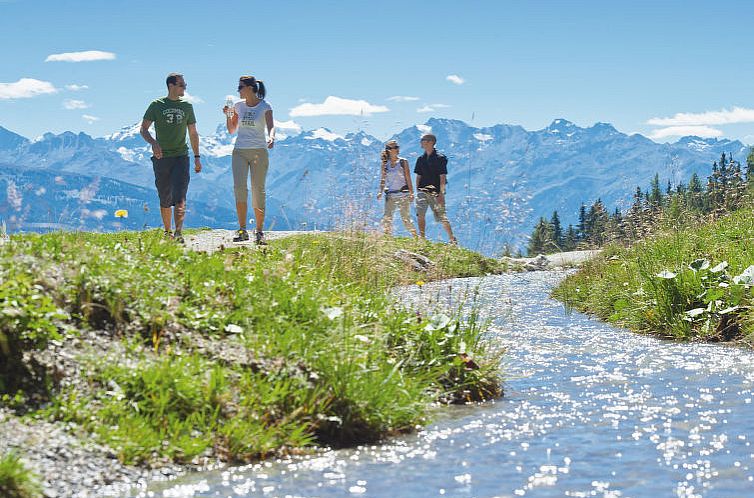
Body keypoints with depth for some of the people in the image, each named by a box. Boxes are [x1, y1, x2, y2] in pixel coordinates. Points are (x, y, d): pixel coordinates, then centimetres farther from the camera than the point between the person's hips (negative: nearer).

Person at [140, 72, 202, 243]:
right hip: (161, 158, 0)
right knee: (165, 200, 7)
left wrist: (197, 157, 12)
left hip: (181, 157, 0)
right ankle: (167, 232, 20)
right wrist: (153, 142, -18)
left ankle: (178, 233, -25)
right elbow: (143, 129, 2)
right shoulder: (157, 105, 3)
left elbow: (193, 133, 17)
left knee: (179, 197, -15)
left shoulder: (187, 106, 10)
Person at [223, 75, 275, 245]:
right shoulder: (238, 105, 11)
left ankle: (259, 232, 9)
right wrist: (228, 116, -1)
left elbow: (271, 126, -15)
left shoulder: (265, 107, -1)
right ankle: (242, 230, -14)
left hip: (259, 152, -3)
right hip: (240, 151, 3)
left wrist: (271, 137, -36)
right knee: (239, 187, -15)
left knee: (258, 192, -1)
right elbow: (231, 130, 16)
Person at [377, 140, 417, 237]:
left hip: (403, 194, -3)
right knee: (387, 218, -3)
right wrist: (380, 191, 3)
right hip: (390, 195, 3)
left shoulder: (403, 162, 0)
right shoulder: (385, 164, 7)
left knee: (406, 218, -5)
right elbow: (383, 179, 14)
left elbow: (408, 178, 0)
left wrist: (411, 193, -5)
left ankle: (415, 237, 4)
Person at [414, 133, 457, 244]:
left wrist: (441, 193, -15)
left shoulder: (440, 158, -6)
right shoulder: (421, 159, 12)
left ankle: (452, 238, 12)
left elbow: (442, 177, -10)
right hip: (423, 191, 5)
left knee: (441, 216, -2)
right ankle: (422, 238, -5)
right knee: (420, 214, -12)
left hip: (436, 192, -5)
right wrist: (417, 191, 10)